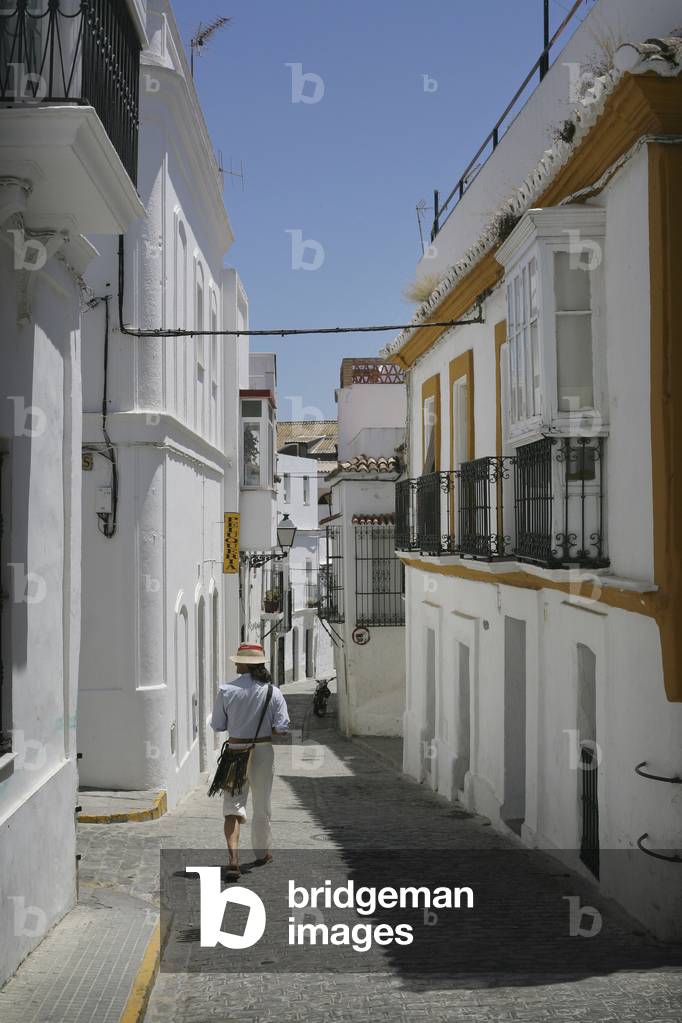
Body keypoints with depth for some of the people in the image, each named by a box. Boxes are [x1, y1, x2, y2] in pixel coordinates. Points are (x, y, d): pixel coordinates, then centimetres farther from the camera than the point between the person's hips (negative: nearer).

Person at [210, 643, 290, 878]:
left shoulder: (226, 690, -9)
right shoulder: (273, 692, -7)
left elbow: (217, 726, -3)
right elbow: (282, 728, -9)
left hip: (235, 750, -1)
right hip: (263, 752, 1)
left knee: (233, 805, 2)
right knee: (262, 805, 17)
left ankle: (233, 857, -14)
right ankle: (262, 852, 33)